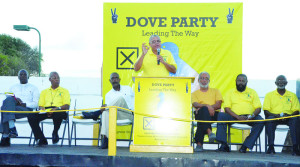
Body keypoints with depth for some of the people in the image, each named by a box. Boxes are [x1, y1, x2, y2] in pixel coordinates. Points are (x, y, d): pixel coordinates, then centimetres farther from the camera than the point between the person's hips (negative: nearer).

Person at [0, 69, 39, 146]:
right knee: (9, 99, -34)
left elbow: (36, 104, 8)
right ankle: (12, 128, -45)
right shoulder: (13, 87, 31)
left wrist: (24, 104, -10)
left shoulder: (33, 88, 22)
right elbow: (7, 100, 16)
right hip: (12, 107, 3)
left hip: (27, 109, -3)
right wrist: (15, 99, -5)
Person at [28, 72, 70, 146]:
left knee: (58, 114, -41)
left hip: (59, 110, -3)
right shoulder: (44, 92, 27)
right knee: (31, 117, -27)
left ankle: (55, 133, -11)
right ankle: (42, 140, -22)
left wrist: (57, 108, -16)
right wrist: (44, 110, -8)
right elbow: (41, 105, 17)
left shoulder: (64, 91, 19)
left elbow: (67, 106, 5)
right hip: (45, 111, 3)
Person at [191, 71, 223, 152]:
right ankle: (209, 131, -55)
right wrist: (207, 106, -22)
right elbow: (195, 104, 0)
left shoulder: (215, 91, 25)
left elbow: (219, 105, 6)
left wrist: (202, 107, -9)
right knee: (203, 110, -38)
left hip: (214, 115, 0)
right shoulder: (195, 93, 24)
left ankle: (199, 143, -42)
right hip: (200, 114, 0)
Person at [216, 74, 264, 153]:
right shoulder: (230, 92, 14)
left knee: (260, 121, -30)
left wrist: (252, 115, -16)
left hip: (249, 117, 0)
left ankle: (245, 146, -28)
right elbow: (227, 108, 1)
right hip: (234, 117, 0)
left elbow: (258, 108, 7)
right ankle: (224, 145, -29)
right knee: (221, 115, -26)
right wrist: (237, 117, -16)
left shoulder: (252, 92, 15)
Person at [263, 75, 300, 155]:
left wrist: (288, 116, -14)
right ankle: (271, 146, -39)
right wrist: (275, 115, -15)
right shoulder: (269, 95, 15)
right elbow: (266, 111, 5)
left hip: (288, 118, 0)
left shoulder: (292, 95, 17)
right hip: (274, 117, 0)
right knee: (269, 119, -36)